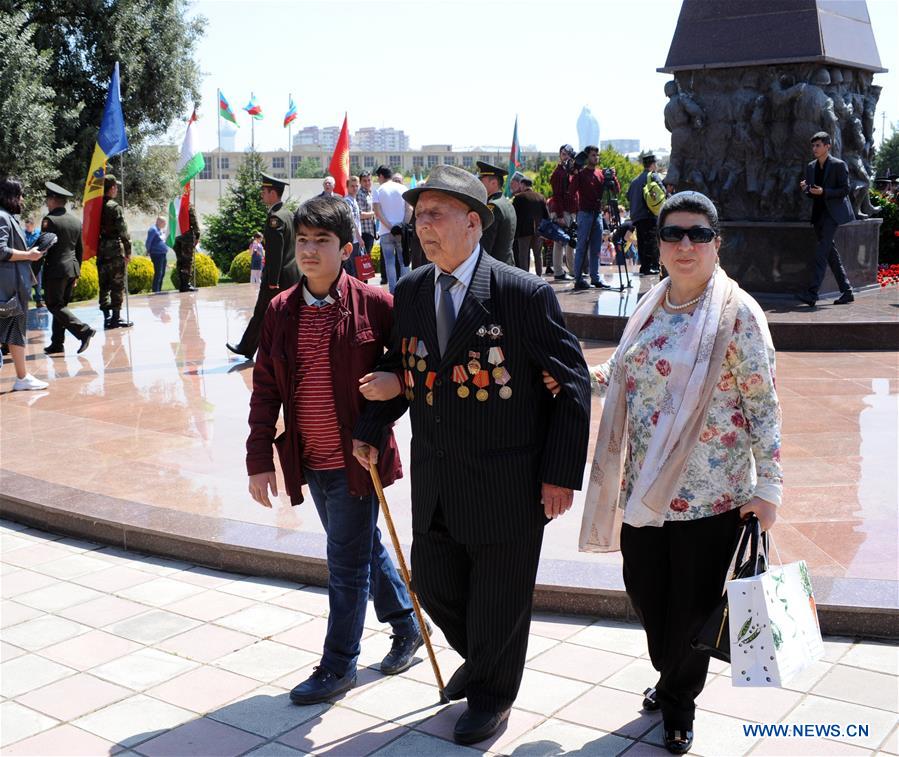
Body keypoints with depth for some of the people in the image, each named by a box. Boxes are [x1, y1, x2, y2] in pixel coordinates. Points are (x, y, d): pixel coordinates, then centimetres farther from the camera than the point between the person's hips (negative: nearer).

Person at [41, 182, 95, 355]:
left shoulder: (49, 220, -12)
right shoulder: (76, 220, 11)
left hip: (56, 269, -7)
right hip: (72, 269, 8)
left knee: (54, 306, -2)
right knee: (61, 305, 13)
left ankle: (83, 330, -16)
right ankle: (57, 343, 15)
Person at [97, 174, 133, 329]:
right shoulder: (115, 207, -11)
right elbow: (123, 231, -13)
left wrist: (96, 249, 15)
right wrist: (128, 251, -7)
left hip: (101, 251, 7)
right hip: (115, 250, -7)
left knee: (104, 285, 10)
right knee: (118, 285, -1)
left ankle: (107, 317, 13)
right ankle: (116, 318, 0)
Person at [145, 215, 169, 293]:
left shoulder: (160, 229, 17)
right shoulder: (153, 229, -11)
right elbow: (148, 242, -13)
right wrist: (148, 251, -4)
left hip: (163, 254, 9)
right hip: (157, 254, -9)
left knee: (162, 274, 11)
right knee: (158, 273, -11)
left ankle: (159, 291, 17)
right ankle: (155, 291, -10)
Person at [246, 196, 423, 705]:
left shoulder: (374, 304, -12)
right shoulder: (281, 311, 2)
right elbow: (265, 388, 3)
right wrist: (260, 458, -1)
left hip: (357, 456, -5)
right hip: (311, 461, 5)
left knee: (347, 562, 4)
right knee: (364, 548, 20)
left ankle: (338, 665, 20)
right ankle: (407, 626, 40)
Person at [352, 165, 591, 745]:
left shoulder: (525, 293, -15)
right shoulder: (410, 292, 3)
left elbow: (572, 384, -11)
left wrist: (562, 473, -13)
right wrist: (371, 430, 1)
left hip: (507, 487, -5)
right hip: (435, 485, 6)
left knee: (498, 603, 11)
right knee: (435, 586, 18)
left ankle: (492, 695, 38)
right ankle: (479, 659, 49)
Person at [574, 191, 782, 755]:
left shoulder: (738, 313, -11)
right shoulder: (652, 307, 7)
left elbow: (763, 405, -10)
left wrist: (769, 486, -14)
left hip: (708, 493, -5)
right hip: (643, 486, 6)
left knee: (692, 603, 8)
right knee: (645, 592, 16)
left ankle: (678, 700, 34)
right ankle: (672, 678, 44)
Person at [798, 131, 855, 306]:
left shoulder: (839, 165, -7)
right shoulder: (811, 167, 13)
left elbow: (845, 190, -10)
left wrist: (823, 192, -21)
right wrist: (806, 189, -6)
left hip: (833, 212, -7)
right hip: (818, 213, 7)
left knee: (821, 250, -17)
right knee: (830, 252, 8)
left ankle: (812, 293, -24)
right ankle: (847, 291, 16)